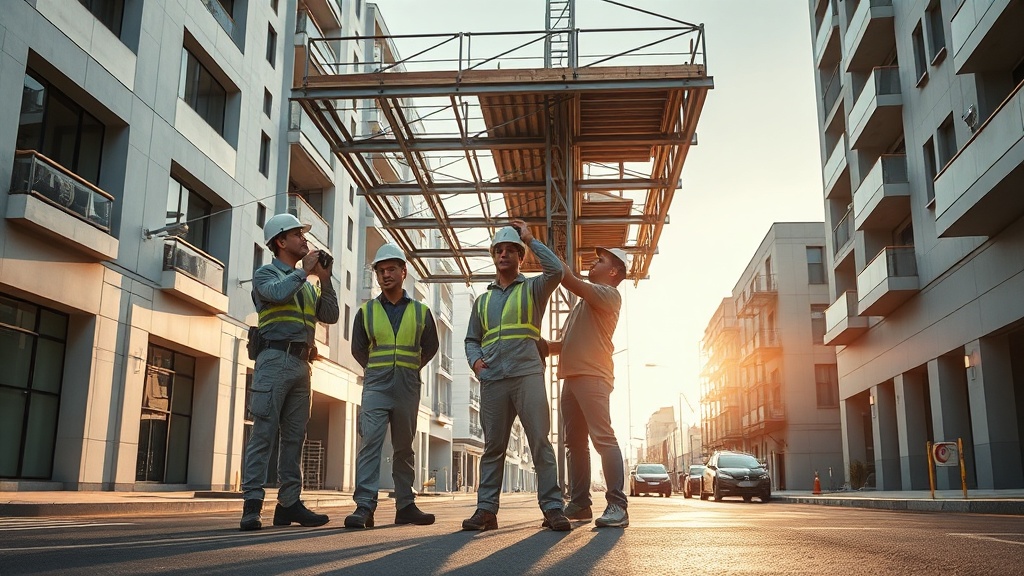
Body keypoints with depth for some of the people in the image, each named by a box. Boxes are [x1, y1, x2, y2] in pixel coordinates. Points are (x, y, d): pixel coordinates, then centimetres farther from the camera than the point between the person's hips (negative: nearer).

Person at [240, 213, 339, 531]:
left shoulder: (306, 284, 23)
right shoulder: (266, 273, 5)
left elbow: (330, 316, 15)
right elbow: (276, 292, -18)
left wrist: (324, 279, 7)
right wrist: (303, 271, -5)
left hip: (301, 365, 7)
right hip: (275, 359, -7)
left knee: (294, 436, 5)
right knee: (264, 433, -10)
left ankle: (289, 503, 8)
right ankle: (252, 504, -9)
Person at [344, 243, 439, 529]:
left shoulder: (421, 312, 7)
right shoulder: (366, 311, 6)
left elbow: (429, 348, 18)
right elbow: (358, 349, 16)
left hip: (407, 388, 1)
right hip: (376, 386, -1)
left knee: (404, 447, 8)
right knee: (370, 442, -13)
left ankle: (405, 505, 15)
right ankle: (364, 506, -16)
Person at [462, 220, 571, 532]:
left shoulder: (533, 289, 11)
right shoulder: (482, 300, 22)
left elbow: (556, 270, -10)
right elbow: (471, 339, 24)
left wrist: (530, 239, -1)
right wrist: (475, 360, 2)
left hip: (527, 375, -3)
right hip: (492, 379, 4)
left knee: (541, 442, -8)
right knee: (493, 446, 4)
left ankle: (552, 508, -7)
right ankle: (486, 509, 5)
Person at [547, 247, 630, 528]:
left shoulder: (608, 294, -1)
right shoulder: (585, 300, 27)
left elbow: (569, 281, -16)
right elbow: (565, 343, 27)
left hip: (592, 376, -9)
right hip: (571, 376, 10)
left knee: (603, 438, -15)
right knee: (575, 442, 8)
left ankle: (617, 505, -15)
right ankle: (579, 503, 13)